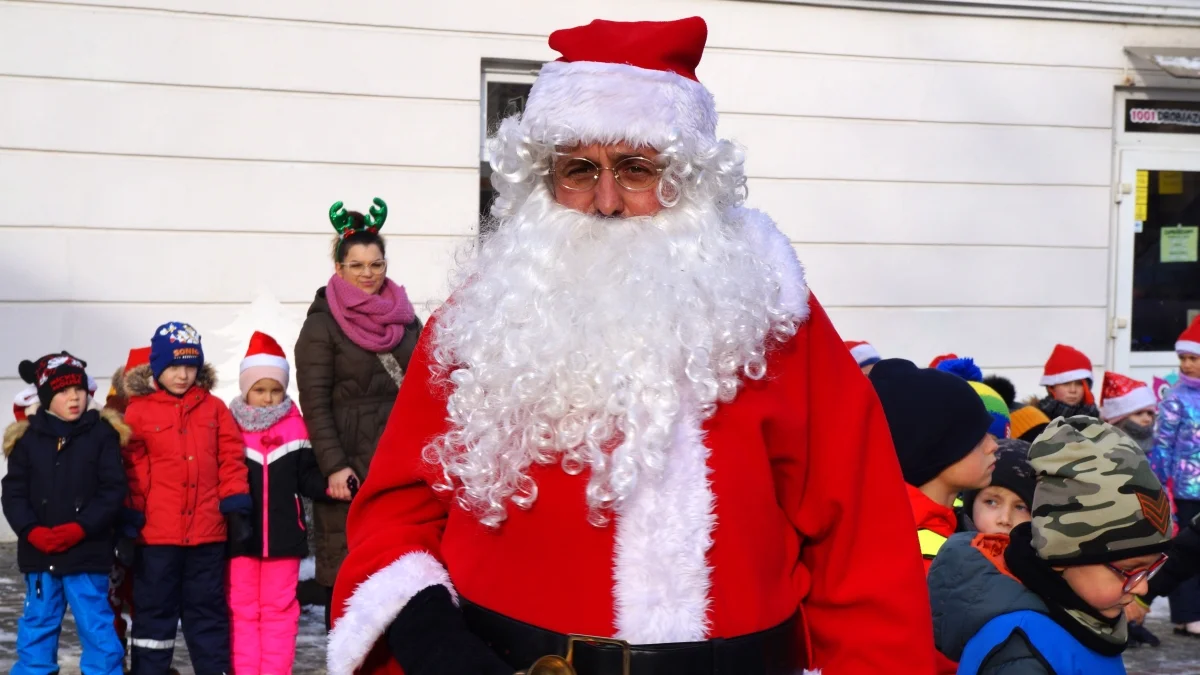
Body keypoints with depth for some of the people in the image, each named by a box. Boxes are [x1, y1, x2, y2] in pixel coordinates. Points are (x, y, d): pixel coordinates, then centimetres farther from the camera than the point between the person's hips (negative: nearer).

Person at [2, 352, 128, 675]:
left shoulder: (102, 434, -3)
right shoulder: (27, 438, 3)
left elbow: (113, 490, -7)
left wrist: (79, 528, -16)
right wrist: (32, 531, -13)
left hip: (87, 551, -2)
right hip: (39, 552, 3)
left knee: (96, 625, 3)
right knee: (37, 623, 13)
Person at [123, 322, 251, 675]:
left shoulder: (214, 408, 5)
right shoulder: (139, 411, -2)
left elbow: (231, 459, 6)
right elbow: (131, 470, -1)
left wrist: (236, 508, -1)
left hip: (207, 531, 2)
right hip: (157, 532, -2)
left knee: (208, 608, 12)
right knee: (154, 609, 7)